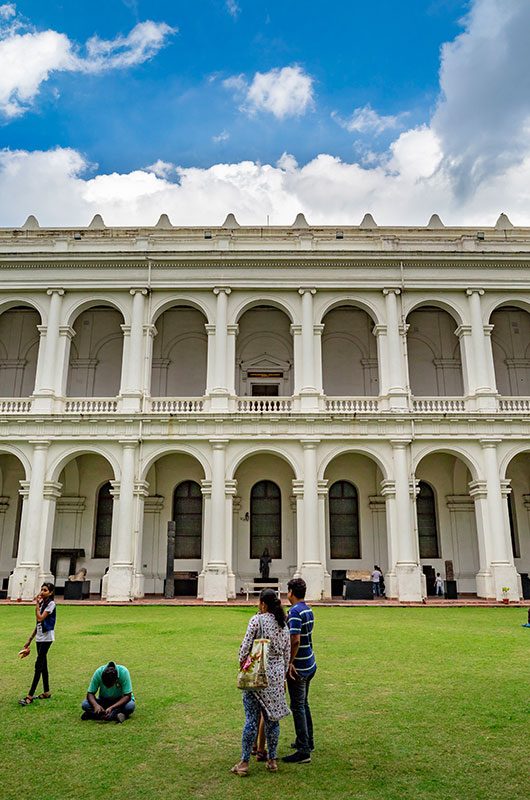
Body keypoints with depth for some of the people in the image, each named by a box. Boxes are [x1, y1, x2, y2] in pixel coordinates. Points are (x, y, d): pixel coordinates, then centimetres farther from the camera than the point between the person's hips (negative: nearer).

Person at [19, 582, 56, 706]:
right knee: (43, 665, 12)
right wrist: (30, 640, 16)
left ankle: (30, 696, -10)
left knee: (39, 665, -9)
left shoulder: (51, 603, -11)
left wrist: (37, 604, -13)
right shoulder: (42, 603, 13)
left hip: (47, 637, -8)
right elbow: (38, 624, 16)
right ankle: (46, 692, 20)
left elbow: (40, 618, -20)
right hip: (39, 637, 8)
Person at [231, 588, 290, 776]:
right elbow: (287, 653, 10)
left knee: (251, 719, 2)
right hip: (277, 675, 5)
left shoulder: (257, 620, -12)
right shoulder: (284, 624, 6)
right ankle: (272, 760, 22)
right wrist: (283, 676, 19)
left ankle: (244, 763, 10)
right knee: (272, 719, 14)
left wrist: (242, 665, 4)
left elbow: (246, 647, -12)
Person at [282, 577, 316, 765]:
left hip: (298, 667, -9)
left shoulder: (295, 611, -20)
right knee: (304, 704, 21)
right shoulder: (308, 610, 9)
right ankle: (307, 741, 33)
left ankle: (303, 751, 1)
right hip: (310, 664, 9)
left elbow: (295, 640, -27)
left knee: (298, 707, -3)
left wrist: (289, 662, -19)